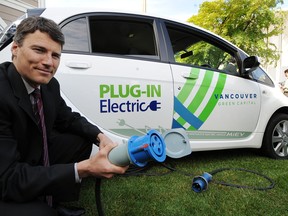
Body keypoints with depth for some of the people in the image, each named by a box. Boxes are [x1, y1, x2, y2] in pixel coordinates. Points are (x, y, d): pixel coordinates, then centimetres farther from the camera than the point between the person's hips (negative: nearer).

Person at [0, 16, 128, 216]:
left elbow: (68, 119, 8)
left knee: (82, 140, 6)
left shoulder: (50, 84, -8)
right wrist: (83, 169, -36)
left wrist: (100, 136, -11)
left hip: (35, 158, 8)